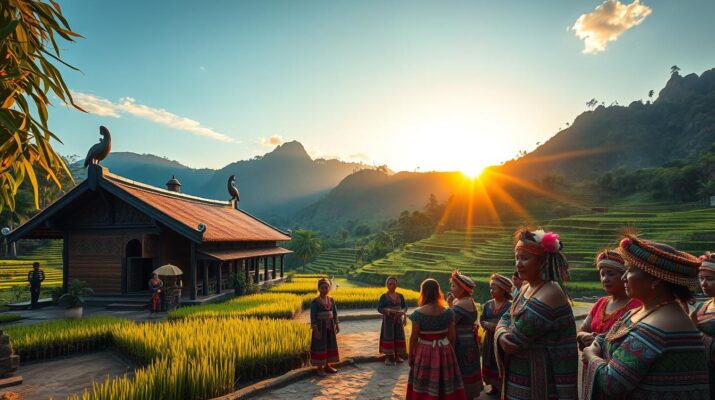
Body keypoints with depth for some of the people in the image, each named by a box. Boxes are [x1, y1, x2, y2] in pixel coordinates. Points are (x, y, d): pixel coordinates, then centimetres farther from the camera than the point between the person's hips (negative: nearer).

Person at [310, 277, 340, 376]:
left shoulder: (331, 300, 3)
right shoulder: (315, 301, -13)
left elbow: (335, 313, 10)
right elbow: (313, 316, -15)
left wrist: (337, 325, 9)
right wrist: (315, 330, -19)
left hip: (330, 326, 6)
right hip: (320, 326, -6)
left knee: (330, 345, 12)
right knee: (320, 346, 1)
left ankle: (327, 365, 26)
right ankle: (320, 368, 12)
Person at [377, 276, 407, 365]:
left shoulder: (400, 296, 4)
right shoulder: (384, 296, -6)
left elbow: (405, 307, 7)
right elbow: (379, 308, -10)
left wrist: (403, 312, -15)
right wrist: (389, 311, -24)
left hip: (398, 320, 4)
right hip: (388, 320, -4)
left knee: (398, 337, 7)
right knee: (388, 337, -2)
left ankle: (397, 356, 21)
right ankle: (388, 357, 9)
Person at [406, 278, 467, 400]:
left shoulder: (418, 313, -15)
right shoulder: (448, 312, -7)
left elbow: (414, 338, -10)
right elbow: (452, 336, -1)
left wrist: (411, 356, 3)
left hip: (425, 352, -3)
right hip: (445, 351, 3)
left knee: (425, 389, 11)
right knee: (446, 386, 17)